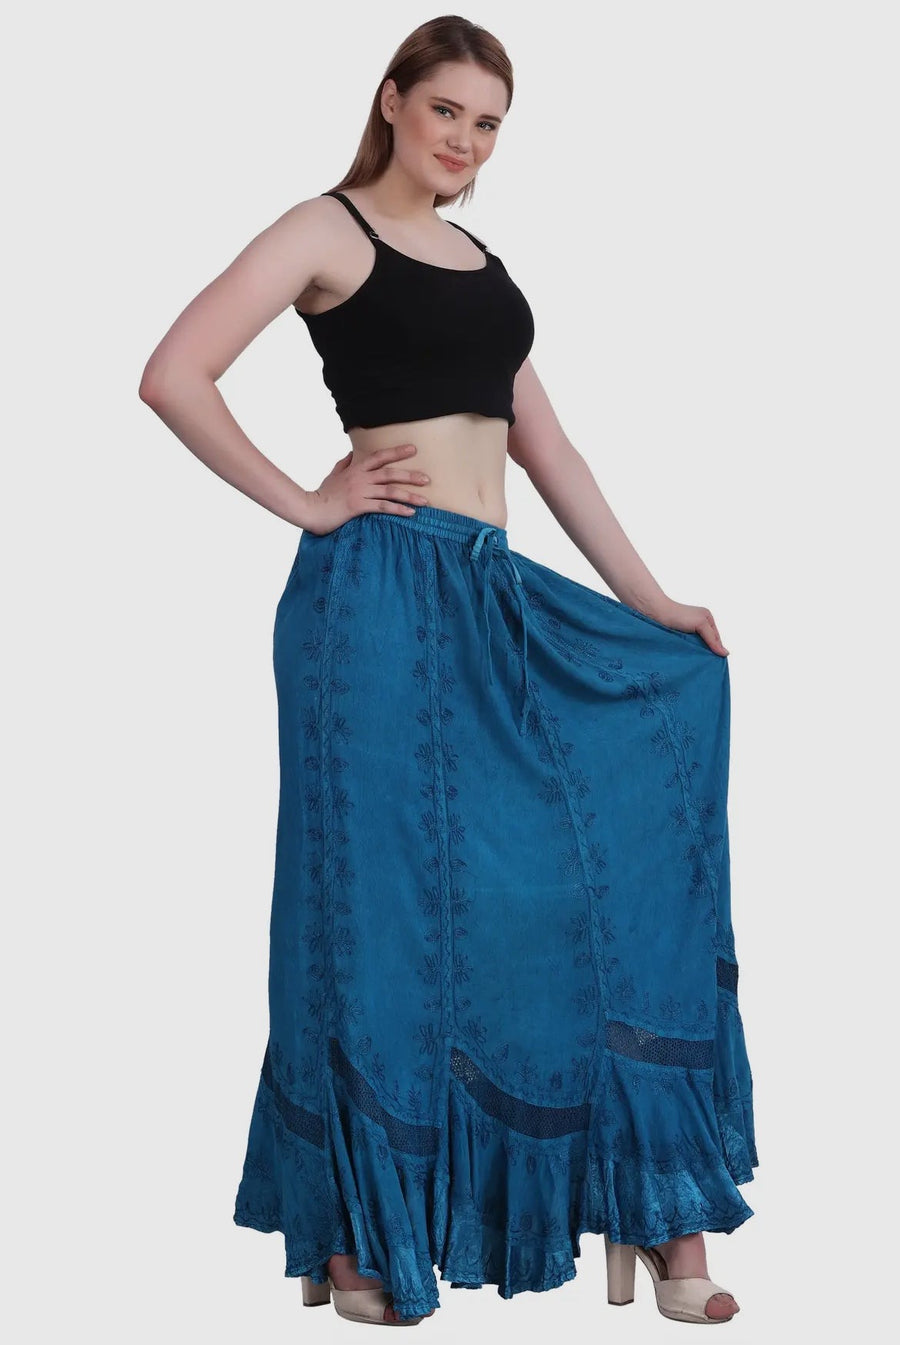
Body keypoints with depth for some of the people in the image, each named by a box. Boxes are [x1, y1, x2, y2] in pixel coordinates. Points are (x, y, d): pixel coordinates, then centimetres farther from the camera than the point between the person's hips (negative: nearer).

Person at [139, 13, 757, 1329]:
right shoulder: (327, 231, -1)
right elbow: (174, 377, -12)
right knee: (385, 898, -2)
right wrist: (304, 503, -10)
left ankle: (648, 1211, 14)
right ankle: (350, 1238, 12)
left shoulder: (477, 258, 20)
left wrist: (649, 598, 14)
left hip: (495, 599, 7)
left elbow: (541, 440, 19)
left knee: (575, 876, 5)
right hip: (380, 594, -7)